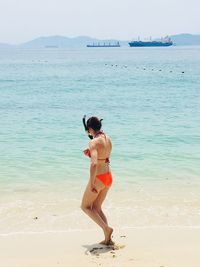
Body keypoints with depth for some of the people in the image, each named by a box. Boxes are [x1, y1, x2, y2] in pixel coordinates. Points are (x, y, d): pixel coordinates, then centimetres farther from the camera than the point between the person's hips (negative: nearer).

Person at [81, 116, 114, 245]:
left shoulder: (94, 142, -19)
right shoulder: (108, 139, 6)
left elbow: (94, 164, -31)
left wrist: (91, 184, -25)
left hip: (98, 178, -8)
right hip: (108, 177, 8)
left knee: (85, 207, 13)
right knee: (96, 208, 19)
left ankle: (106, 228, -2)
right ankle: (108, 238, 15)